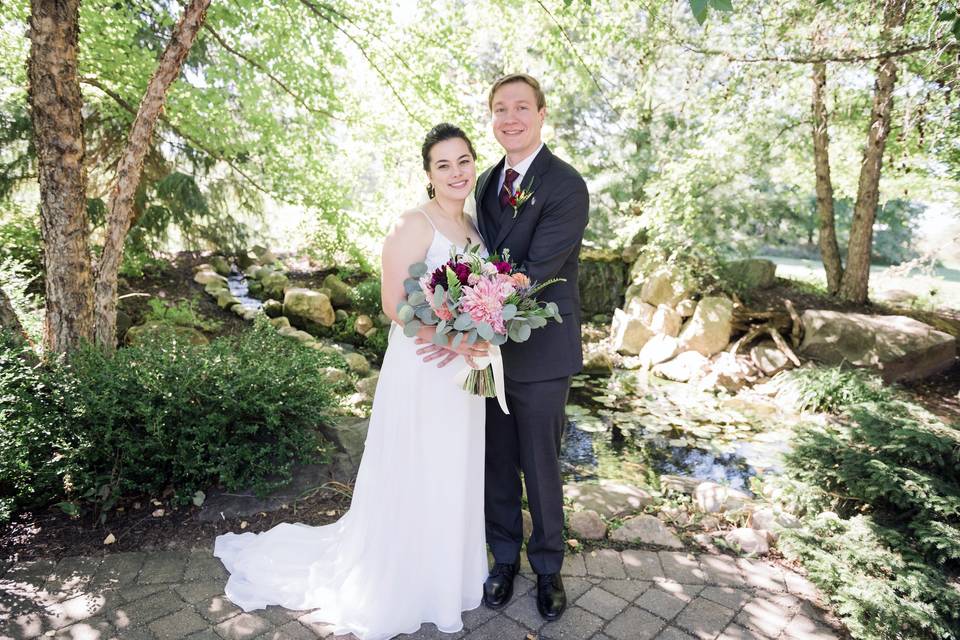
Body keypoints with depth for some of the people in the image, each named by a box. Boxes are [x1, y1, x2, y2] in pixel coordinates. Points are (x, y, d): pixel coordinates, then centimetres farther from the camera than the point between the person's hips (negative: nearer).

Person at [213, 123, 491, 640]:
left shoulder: (473, 226, 10)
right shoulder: (414, 224, -14)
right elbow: (393, 304, -19)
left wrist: (483, 340, 0)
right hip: (421, 371, -7)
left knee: (455, 479, 19)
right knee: (413, 480, 7)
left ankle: (446, 574, 42)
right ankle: (398, 589, 32)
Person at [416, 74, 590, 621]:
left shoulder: (566, 185, -13)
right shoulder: (487, 182, 9)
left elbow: (537, 273, -21)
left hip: (540, 353, -5)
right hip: (489, 348, 6)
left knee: (541, 467, 11)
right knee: (497, 464, 17)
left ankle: (548, 567, 35)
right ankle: (505, 559, 39)